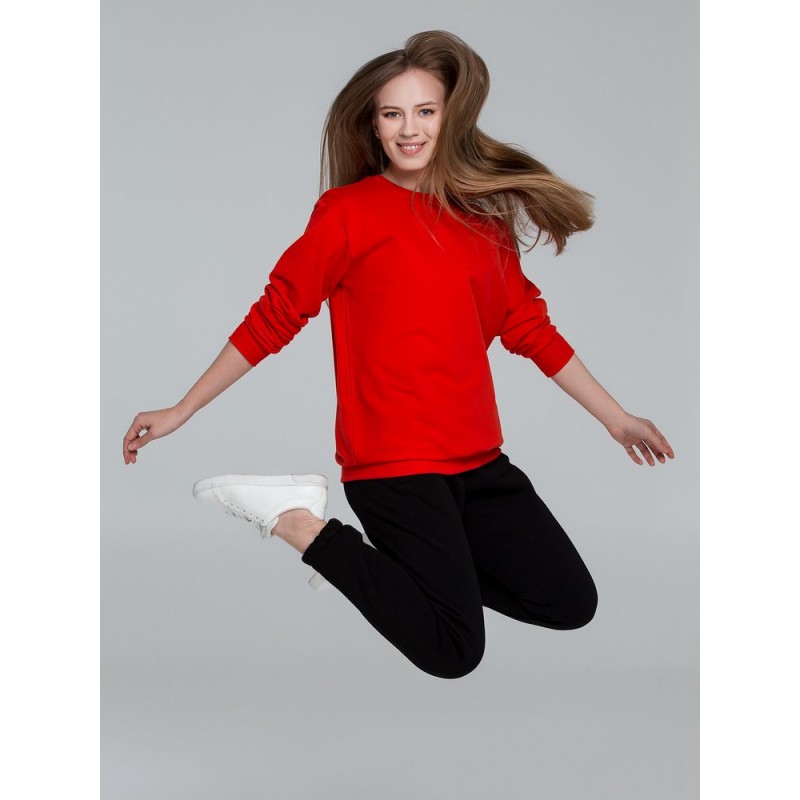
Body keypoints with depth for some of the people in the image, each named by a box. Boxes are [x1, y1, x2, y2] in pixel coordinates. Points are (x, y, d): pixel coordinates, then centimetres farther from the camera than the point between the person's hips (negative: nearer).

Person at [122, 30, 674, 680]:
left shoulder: (483, 212, 10)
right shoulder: (348, 210, -4)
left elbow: (528, 326, 16)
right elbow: (274, 318, -1)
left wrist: (616, 418, 18)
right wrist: (181, 411, -2)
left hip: (478, 457, 6)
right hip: (394, 461, -6)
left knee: (571, 603, 2)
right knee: (453, 650, -12)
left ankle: (403, 550, 14)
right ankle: (298, 522, 3)